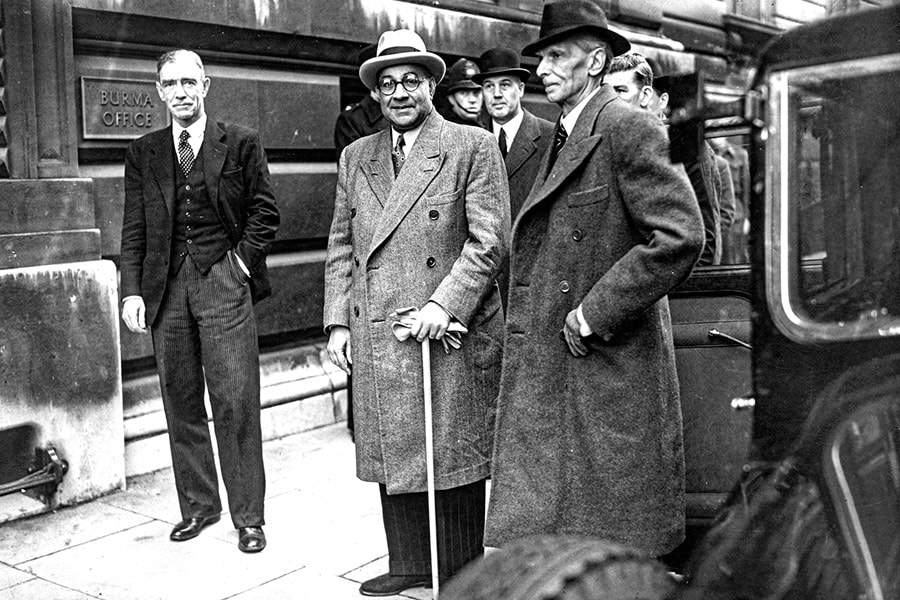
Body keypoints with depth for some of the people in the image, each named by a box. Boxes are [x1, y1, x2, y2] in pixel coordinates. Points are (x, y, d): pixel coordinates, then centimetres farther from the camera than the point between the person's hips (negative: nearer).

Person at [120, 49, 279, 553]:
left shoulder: (241, 143, 4)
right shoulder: (143, 153, 11)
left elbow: (265, 212, 5)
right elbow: (134, 229, 8)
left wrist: (243, 260, -5)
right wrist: (132, 290, -1)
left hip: (224, 282, -3)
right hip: (166, 287, 3)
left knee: (236, 403, -4)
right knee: (181, 403, 8)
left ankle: (248, 516, 6)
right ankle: (198, 506, 22)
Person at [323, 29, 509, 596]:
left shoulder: (473, 146, -1)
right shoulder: (355, 156, 14)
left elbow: (490, 238, -9)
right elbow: (341, 245, 16)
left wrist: (445, 303, -18)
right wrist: (338, 321, 8)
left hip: (452, 337, -5)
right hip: (375, 343, 5)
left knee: (453, 460, 3)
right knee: (391, 456, 12)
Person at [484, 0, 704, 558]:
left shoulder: (628, 127, -12)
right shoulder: (565, 136, 16)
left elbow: (680, 236, -21)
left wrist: (593, 313, -18)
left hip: (612, 367, -8)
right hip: (552, 370, 8)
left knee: (615, 555, 3)